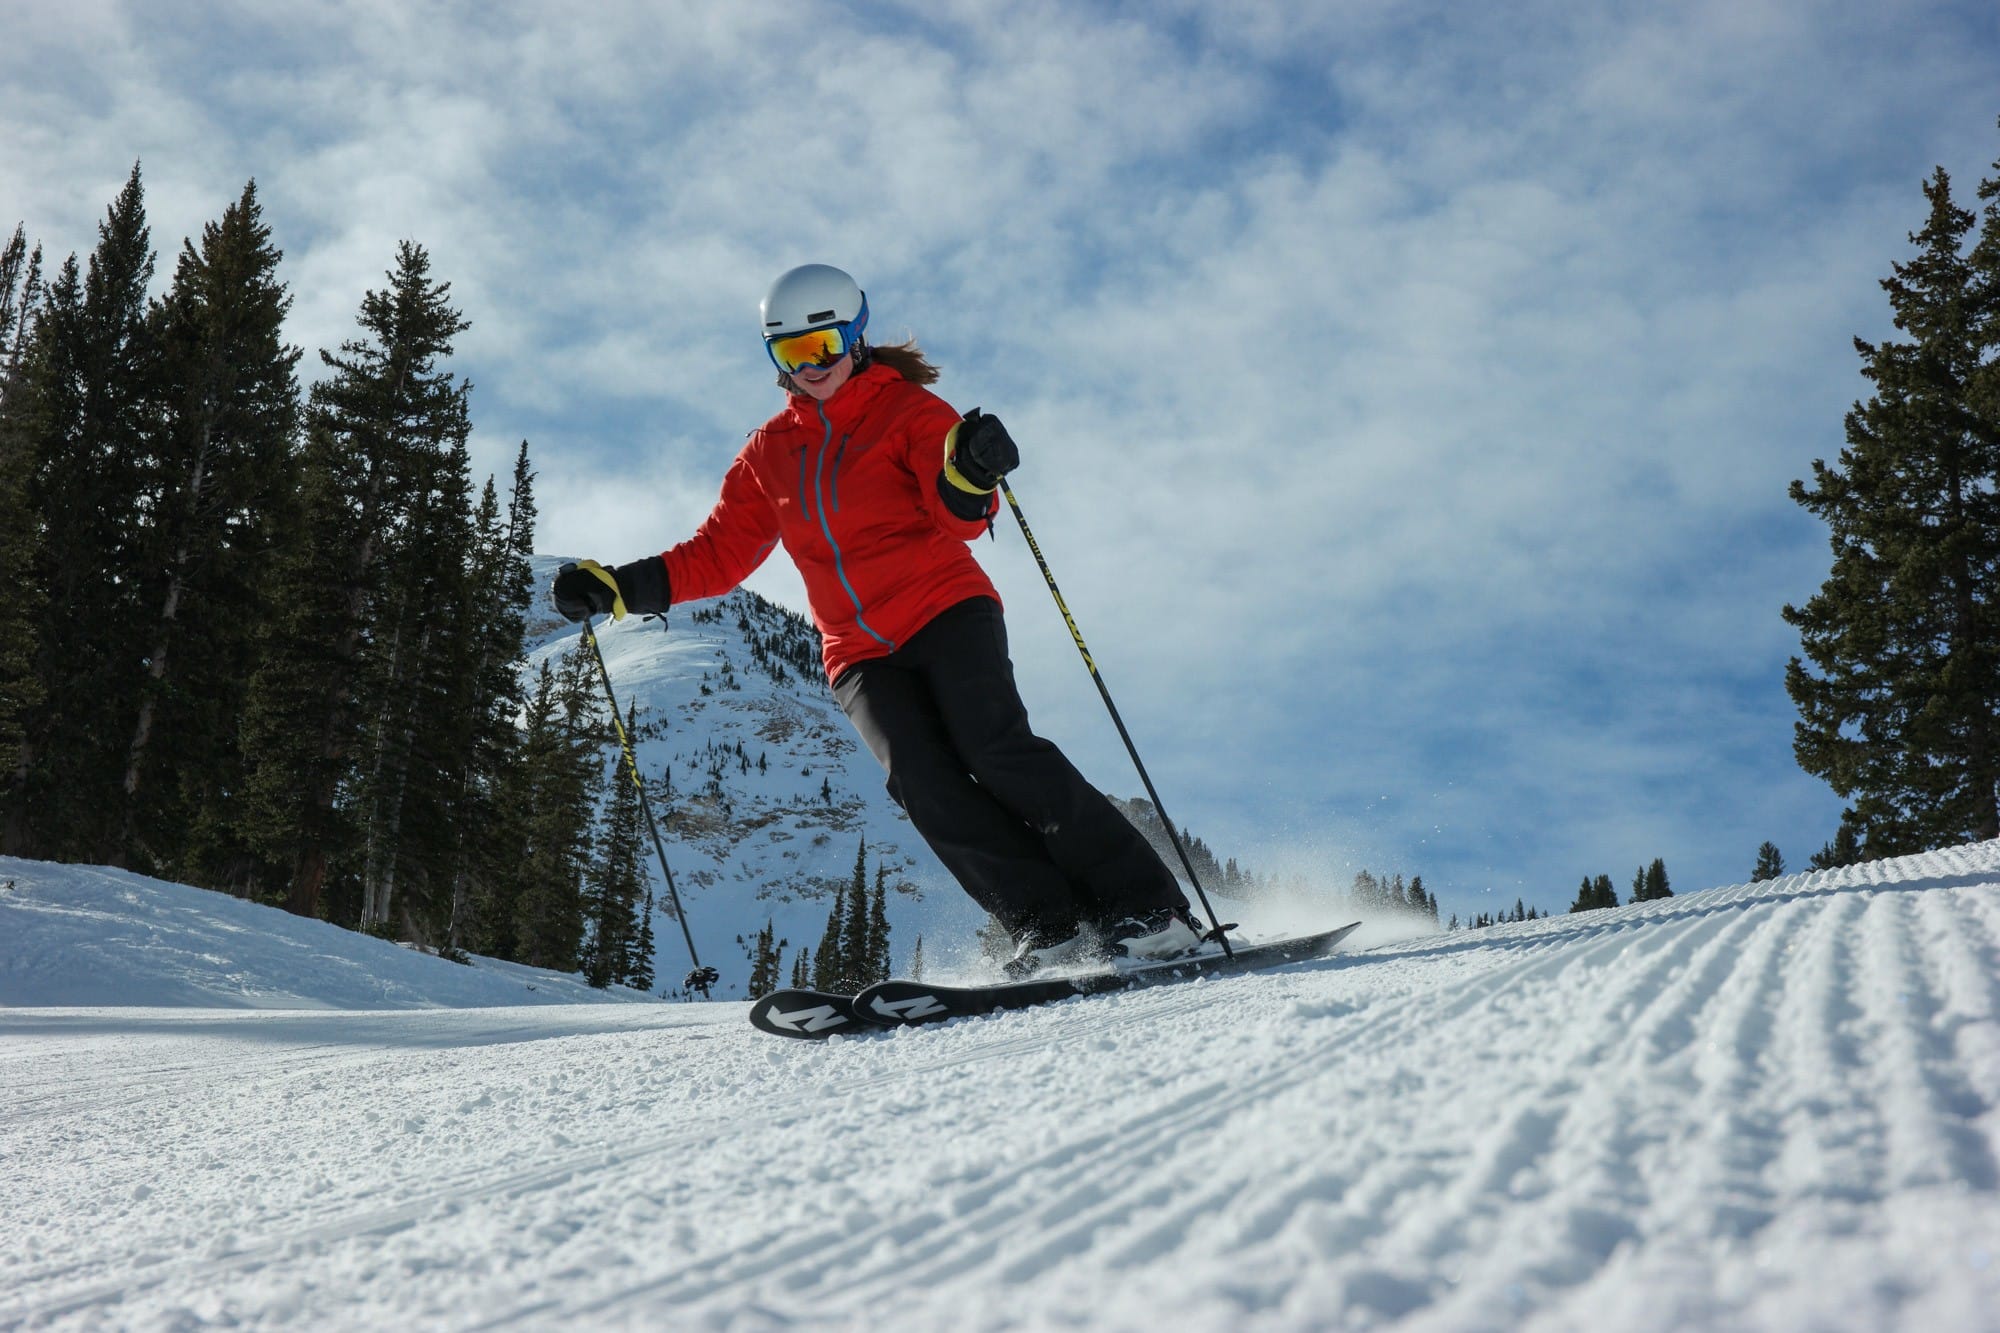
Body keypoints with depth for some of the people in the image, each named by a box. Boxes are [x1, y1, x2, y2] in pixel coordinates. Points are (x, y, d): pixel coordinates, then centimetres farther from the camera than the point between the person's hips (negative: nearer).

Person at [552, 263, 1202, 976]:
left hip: (945, 614, -3)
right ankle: (1056, 929, -22)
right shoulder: (768, 452, 17)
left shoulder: (907, 409, 4)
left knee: (995, 747, -25)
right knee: (924, 784, -22)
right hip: (861, 655, 3)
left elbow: (957, 519, -10)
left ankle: (1149, 912, -20)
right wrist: (619, 587, 6)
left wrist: (969, 476, -34)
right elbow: (718, 553, 18)